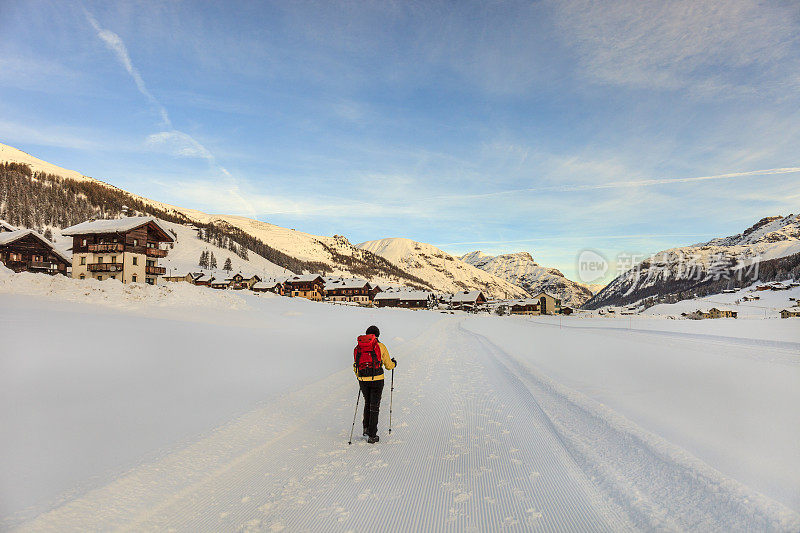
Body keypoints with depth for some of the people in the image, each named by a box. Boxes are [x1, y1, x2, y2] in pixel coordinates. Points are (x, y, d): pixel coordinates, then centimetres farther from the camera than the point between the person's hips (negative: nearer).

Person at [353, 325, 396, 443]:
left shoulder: (358, 347, 9)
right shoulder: (380, 346, -1)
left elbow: (355, 367, 13)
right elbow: (388, 366, 6)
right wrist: (394, 363, 28)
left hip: (363, 380, 3)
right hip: (377, 380, -3)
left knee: (367, 403, 26)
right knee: (374, 407, 7)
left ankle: (366, 428, 28)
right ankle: (372, 436, 9)